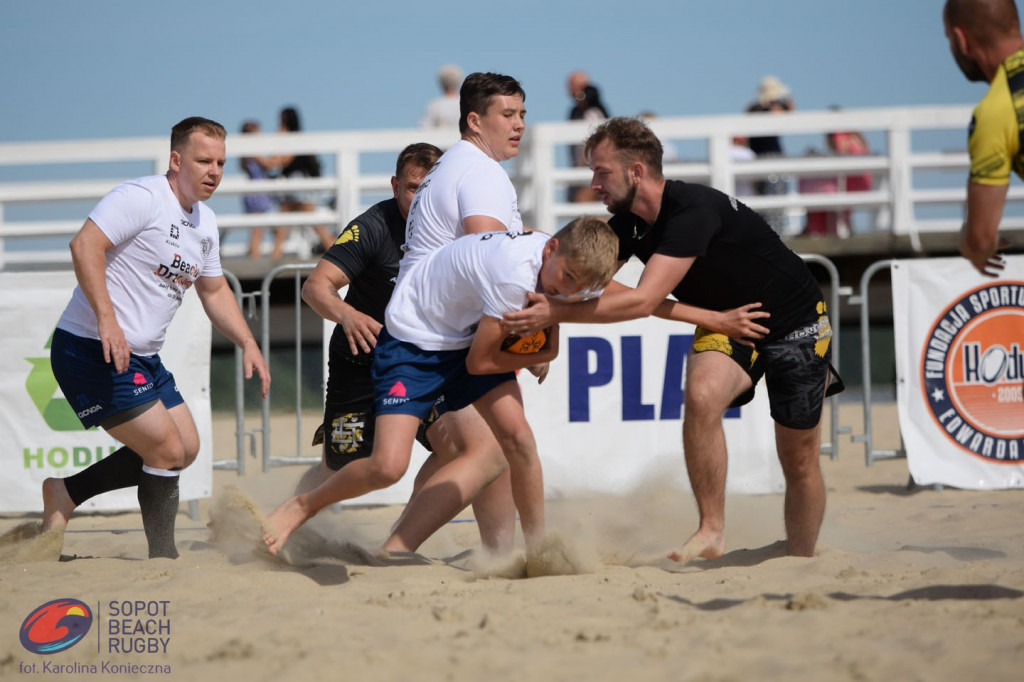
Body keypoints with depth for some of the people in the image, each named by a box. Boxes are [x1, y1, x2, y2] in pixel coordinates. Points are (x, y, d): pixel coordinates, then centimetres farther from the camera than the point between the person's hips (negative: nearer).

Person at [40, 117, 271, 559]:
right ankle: (163, 561, 4)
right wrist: (106, 319, -34)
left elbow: (214, 291, 25)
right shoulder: (141, 198, -16)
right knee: (168, 451, -10)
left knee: (186, 449, 12)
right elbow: (85, 245, -27)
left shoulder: (205, 223, 13)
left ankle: (64, 495, 18)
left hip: (142, 358, 10)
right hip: (94, 352, -10)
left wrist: (248, 344, 13)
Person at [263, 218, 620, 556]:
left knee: (518, 437, -11)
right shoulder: (515, 273, -35)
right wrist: (546, 355, -11)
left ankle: (538, 548, 5)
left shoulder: (571, 263, -11)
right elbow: (479, 361, -23)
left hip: (469, 333, 7)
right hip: (412, 342, -7)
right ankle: (302, 505, 9)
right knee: (387, 466, -18)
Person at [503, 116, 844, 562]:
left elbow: (643, 301, -37)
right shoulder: (626, 223, -8)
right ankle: (711, 532, -19)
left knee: (799, 462, 1)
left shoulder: (693, 210, -33)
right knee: (701, 396, -26)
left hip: (797, 325, -5)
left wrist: (556, 314, -36)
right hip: (724, 320, 5)